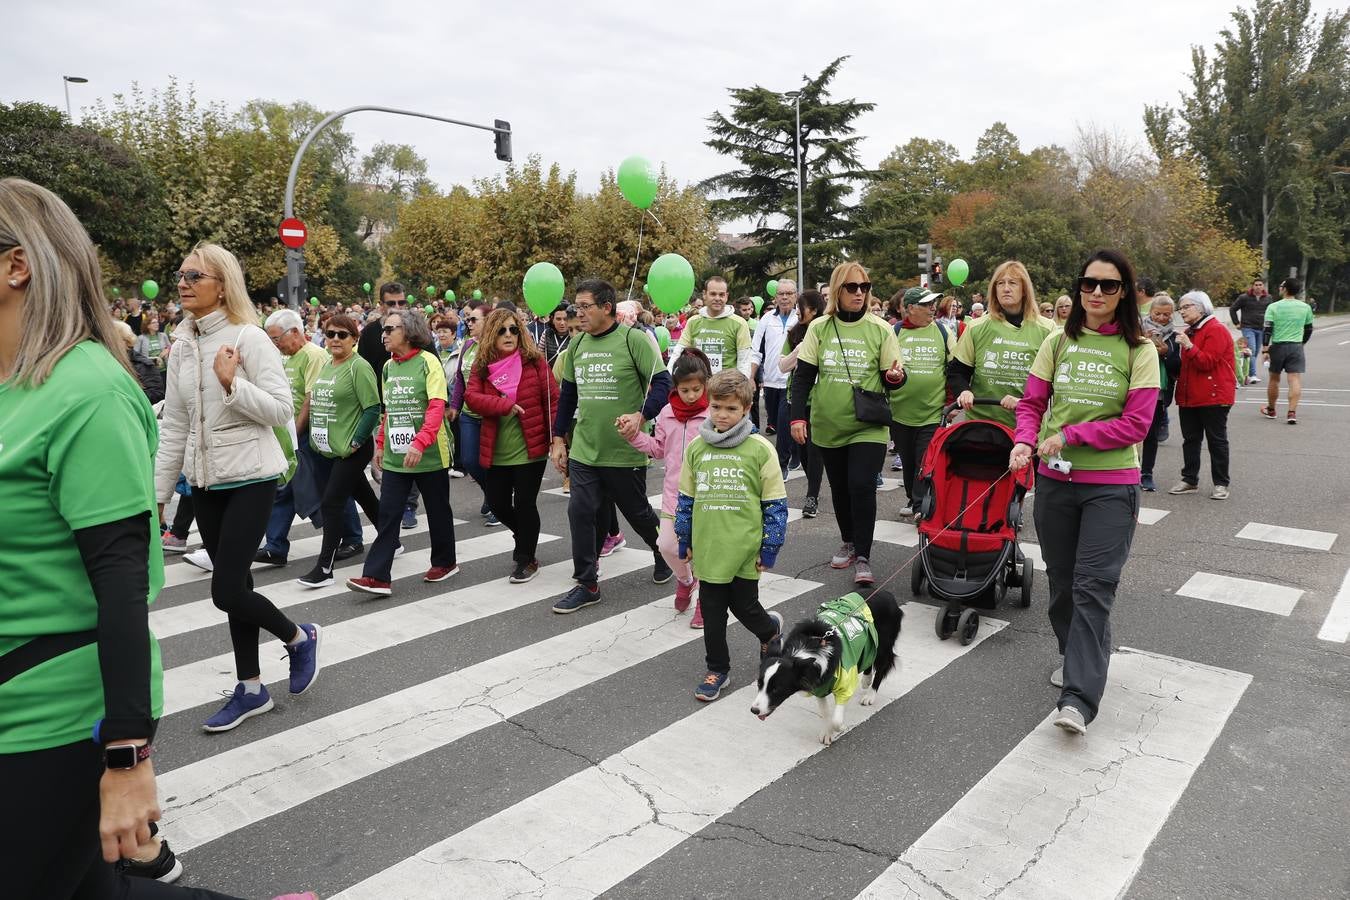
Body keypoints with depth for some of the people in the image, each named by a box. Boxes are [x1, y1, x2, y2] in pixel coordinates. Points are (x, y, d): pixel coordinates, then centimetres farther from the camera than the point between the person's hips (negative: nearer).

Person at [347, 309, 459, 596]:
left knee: (437, 510, 10)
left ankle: (445, 562, 28)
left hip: (429, 453, -5)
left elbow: (437, 407, -19)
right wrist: (380, 444, 13)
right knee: (388, 514, 0)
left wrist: (419, 443, -29)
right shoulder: (388, 366, 10)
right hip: (394, 455, 6)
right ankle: (377, 576, 0)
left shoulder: (428, 361, -10)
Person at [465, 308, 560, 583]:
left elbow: (552, 400, -5)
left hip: (530, 448, -3)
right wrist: (505, 405, -22)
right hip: (495, 452, 4)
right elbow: (471, 397, -10)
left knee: (525, 504, 2)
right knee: (498, 504, 9)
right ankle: (524, 537, 39)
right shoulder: (481, 366, 4)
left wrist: (557, 438, -11)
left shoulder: (534, 360, -4)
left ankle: (526, 559, 20)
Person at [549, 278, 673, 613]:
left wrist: (641, 416, -30)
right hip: (584, 449, 5)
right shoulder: (577, 343, 7)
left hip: (625, 450, -4)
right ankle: (587, 584, 11)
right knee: (581, 513, -2)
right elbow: (567, 394, 15)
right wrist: (559, 440, 14)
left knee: (637, 512, 12)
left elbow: (661, 383, -14)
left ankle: (664, 553, 41)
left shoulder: (634, 339, -11)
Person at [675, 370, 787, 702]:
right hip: (708, 548, 3)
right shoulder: (696, 447, 1)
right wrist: (685, 543, 13)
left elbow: (775, 504, -4)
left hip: (745, 549, -3)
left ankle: (771, 629, 44)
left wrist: (770, 549, -4)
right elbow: (686, 499, 11)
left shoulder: (760, 449, -9)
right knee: (712, 612, 10)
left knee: (744, 607, 12)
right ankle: (717, 669, 27)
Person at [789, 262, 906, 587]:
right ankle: (849, 543, 35)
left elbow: (891, 380, 4)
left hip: (867, 427, -2)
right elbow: (803, 376, 2)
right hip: (828, 426, 2)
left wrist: (894, 376, -20)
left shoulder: (880, 329, -1)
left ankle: (863, 558, -1)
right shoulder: (819, 328, 1)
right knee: (840, 489, 14)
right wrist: (798, 416, -5)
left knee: (862, 487, -13)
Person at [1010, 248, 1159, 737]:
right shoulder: (1058, 343, 6)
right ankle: (1075, 657, 37)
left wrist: (1070, 435, -15)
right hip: (1055, 480, 4)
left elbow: (1136, 424, -8)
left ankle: (1079, 698, -9)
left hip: (1111, 485, -3)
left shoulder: (1138, 350, -3)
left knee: (1093, 586, -9)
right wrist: (1025, 440, -13)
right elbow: (1031, 403, 6)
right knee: (1061, 579, 14)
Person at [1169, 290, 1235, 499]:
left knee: (1217, 440, 1)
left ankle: (1221, 484, 7)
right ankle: (1190, 480, 17)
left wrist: (1189, 346, -28)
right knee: (1190, 439, 10)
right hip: (1189, 396, 8)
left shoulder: (1216, 330, -10)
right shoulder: (1188, 332, 17)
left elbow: (1208, 362, -20)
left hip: (1213, 396, -8)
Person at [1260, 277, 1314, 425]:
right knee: (1295, 379, -3)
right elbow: (1308, 329, 12)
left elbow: (1267, 329, -10)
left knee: (1274, 379, 12)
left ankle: (1270, 410, 25)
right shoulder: (1306, 307, 5)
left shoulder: (1273, 307, -6)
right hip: (1296, 347, 1)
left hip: (1277, 346, -1)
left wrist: (1265, 350, -8)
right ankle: (1292, 412, -12)